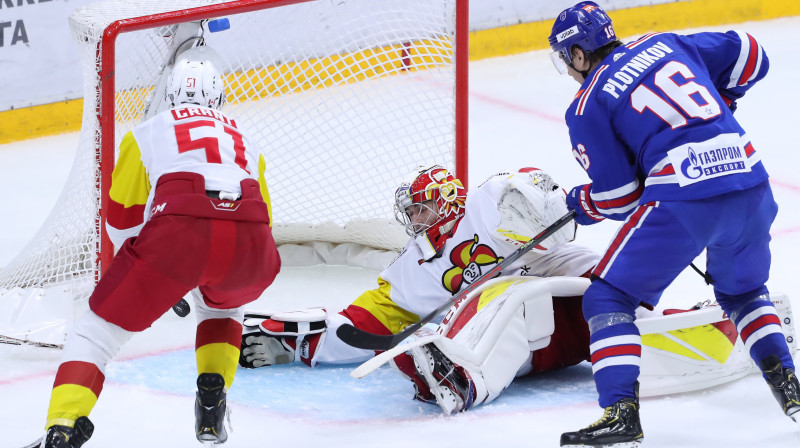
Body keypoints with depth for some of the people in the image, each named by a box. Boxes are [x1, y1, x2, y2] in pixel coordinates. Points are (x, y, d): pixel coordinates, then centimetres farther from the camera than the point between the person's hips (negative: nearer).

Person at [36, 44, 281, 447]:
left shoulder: (149, 132, 27)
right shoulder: (245, 142, 36)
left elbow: (122, 219, 25)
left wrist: (162, 283, 40)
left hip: (177, 232, -3)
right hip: (249, 241, 3)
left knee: (100, 327, 9)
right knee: (221, 305, 38)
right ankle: (212, 400, 20)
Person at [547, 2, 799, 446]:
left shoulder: (587, 106, 5)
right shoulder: (667, 44, 19)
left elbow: (619, 198, 5)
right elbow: (748, 55, 23)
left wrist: (580, 205, 26)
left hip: (684, 200, -6)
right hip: (751, 184, 6)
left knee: (609, 297, 6)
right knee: (743, 290, 33)